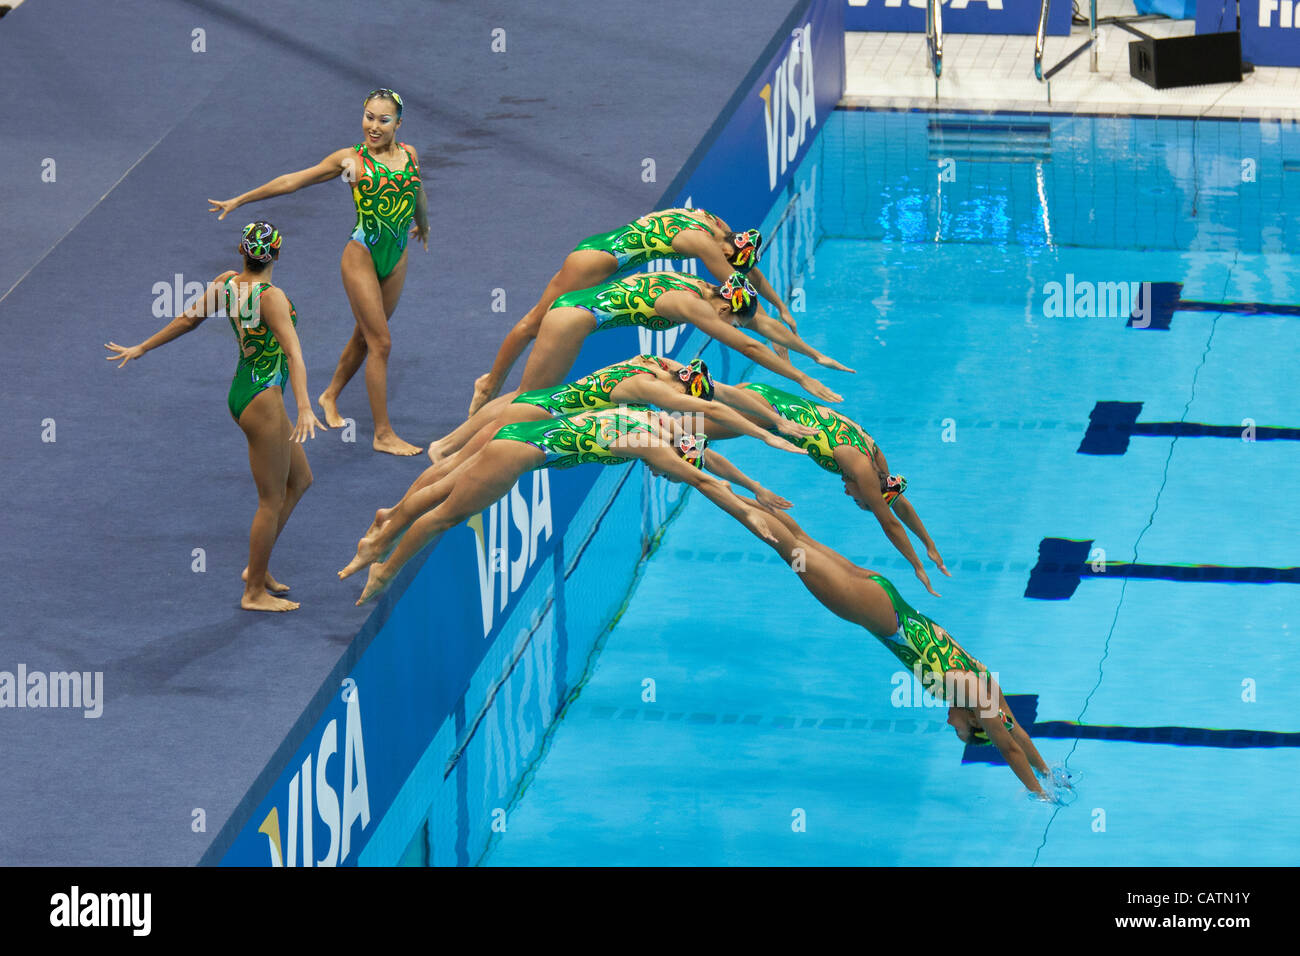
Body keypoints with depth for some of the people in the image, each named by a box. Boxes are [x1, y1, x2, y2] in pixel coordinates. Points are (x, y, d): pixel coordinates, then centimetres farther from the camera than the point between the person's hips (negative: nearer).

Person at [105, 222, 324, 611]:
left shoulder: (226, 283, 1)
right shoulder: (271, 297, -22)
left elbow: (188, 319, 12)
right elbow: (293, 353, -32)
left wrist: (141, 348, 25)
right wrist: (304, 408, -40)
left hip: (245, 390, 9)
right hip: (262, 400, -9)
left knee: (300, 480, 21)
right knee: (272, 500, 2)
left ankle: (257, 568, 27)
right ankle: (255, 592, 11)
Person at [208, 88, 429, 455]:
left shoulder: (409, 155, 4)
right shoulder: (351, 159, -6)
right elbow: (292, 181, 1)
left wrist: (423, 223, 45)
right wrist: (239, 201, 6)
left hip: (396, 257, 5)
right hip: (362, 256, -5)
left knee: (365, 335, 18)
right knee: (380, 341, -6)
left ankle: (331, 395, 43)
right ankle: (383, 434, -1)